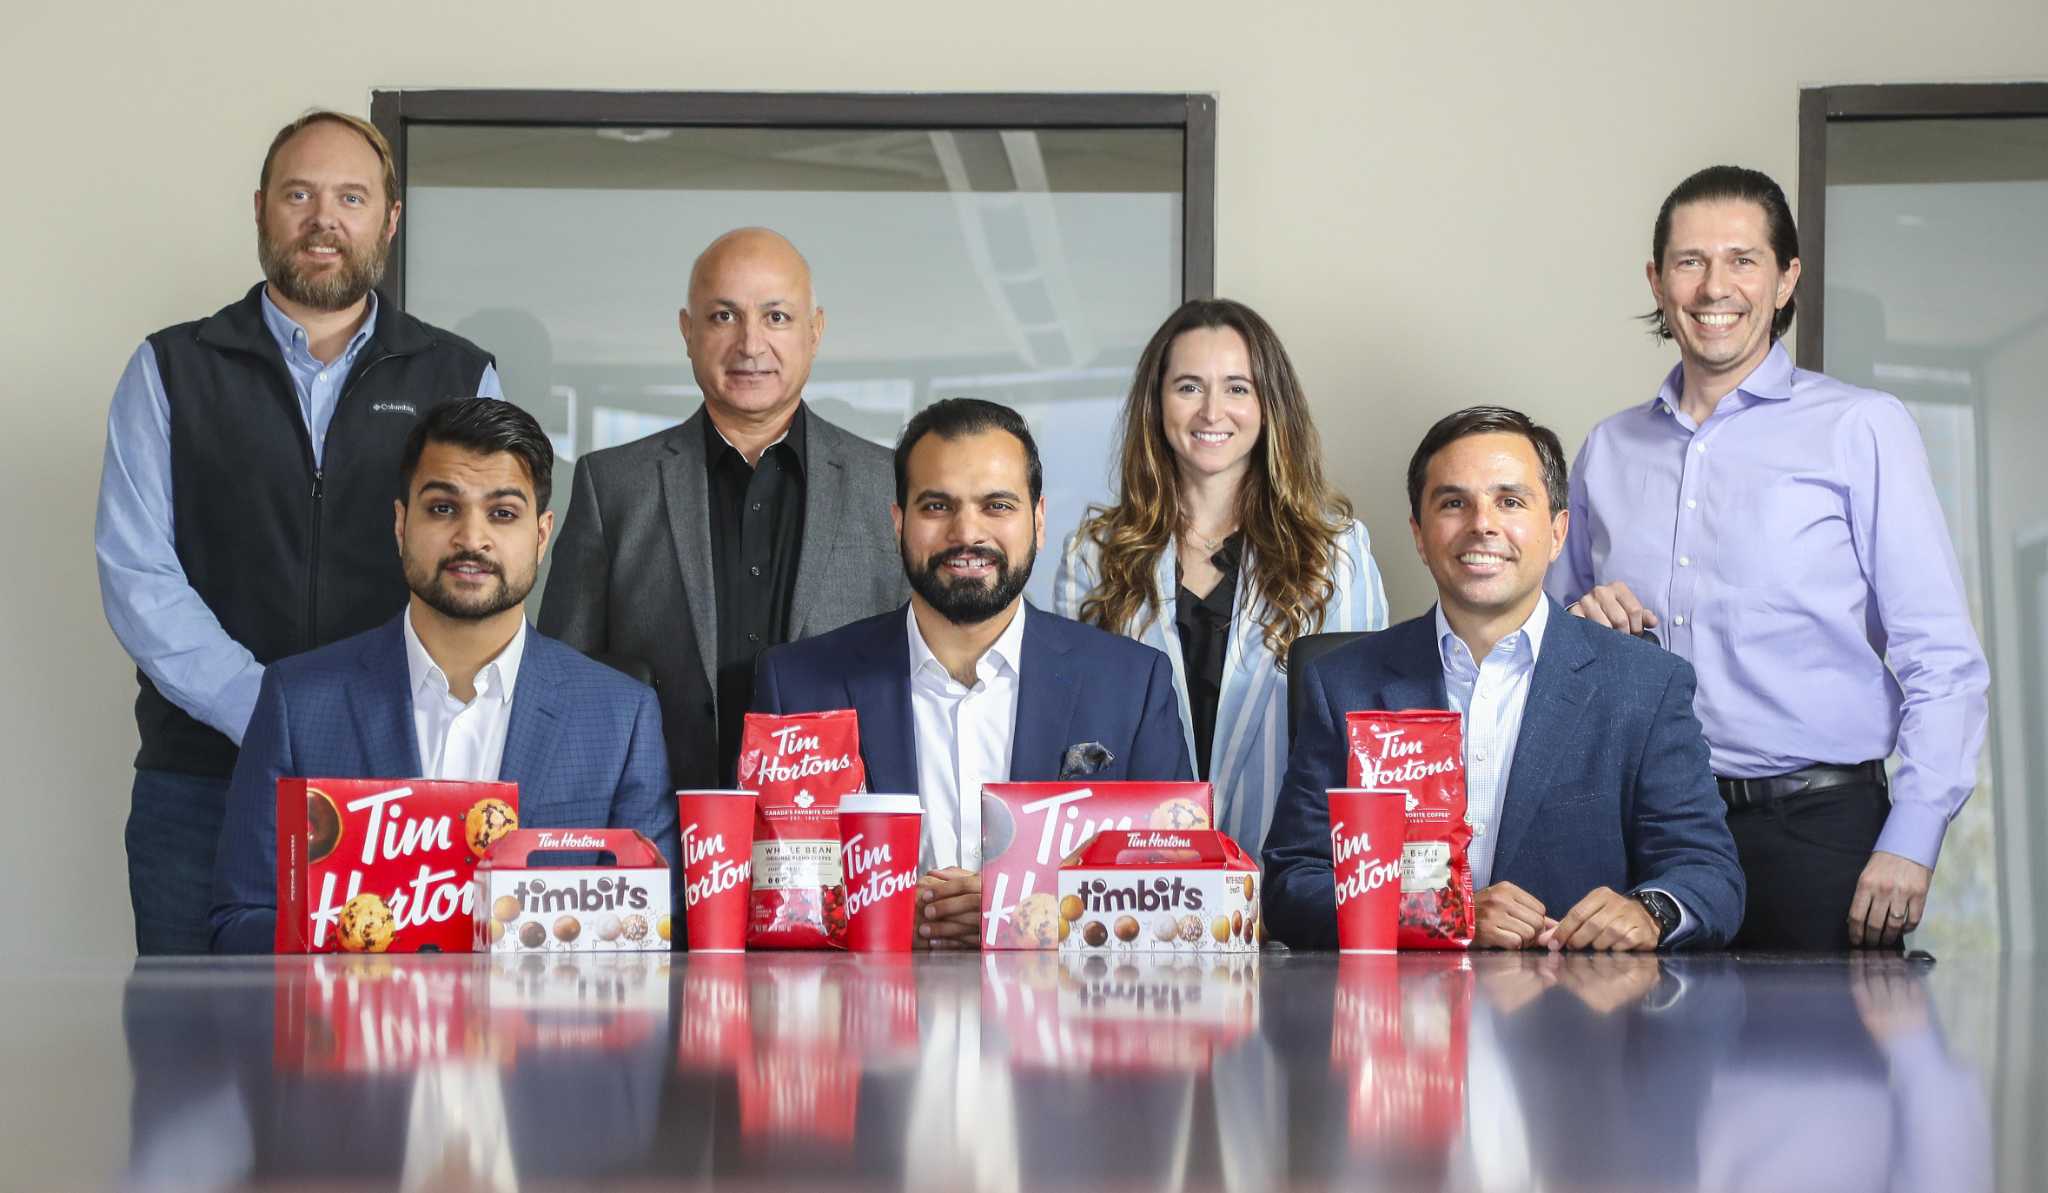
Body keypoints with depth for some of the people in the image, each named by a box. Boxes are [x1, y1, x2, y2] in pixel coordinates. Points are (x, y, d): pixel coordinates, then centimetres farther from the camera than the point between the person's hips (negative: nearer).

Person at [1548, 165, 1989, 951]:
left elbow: (1943, 660, -4)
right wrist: (1582, 624, 1)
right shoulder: (1609, 450, 15)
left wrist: (1910, 846, -13)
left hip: (1816, 828, -3)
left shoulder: (1861, 429, 2)